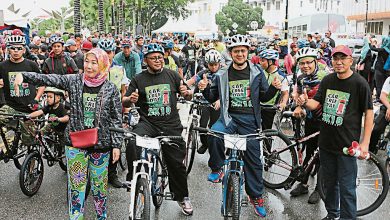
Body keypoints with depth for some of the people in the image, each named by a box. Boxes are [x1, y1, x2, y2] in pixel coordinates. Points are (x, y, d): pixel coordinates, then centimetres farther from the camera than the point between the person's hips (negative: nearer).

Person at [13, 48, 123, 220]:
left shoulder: (110, 88, -3)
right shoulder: (74, 81, 1)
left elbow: (116, 119, -2)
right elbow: (49, 79, -9)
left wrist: (117, 144, -5)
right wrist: (24, 76, -23)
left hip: (101, 144, -1)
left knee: (99, 185, 11)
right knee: (76, 185, 7)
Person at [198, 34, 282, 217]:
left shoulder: (257, 73, 4)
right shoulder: (222, 74, 6)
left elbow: (263, 97, 9)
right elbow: (212, 98, 11)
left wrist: (274, 88, -9)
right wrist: (205, 89, -9)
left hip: (249, 120, 0)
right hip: (229, 116, 0)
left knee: (253, 158, 4)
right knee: (214, 134, -32)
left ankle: (256, 196, 22)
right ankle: (217, 169, -8)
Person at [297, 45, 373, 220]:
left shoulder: (359, 83, -10)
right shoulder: (327, 80, 6)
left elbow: (369, 112, -8)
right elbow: (316, 103, 7)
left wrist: (365, 143, -13)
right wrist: (305, 103, -17)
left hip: (347, 145, -5)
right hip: (326, 142, 6)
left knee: (346, 188, 1)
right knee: (330, 183, 20)